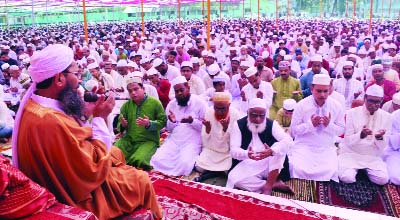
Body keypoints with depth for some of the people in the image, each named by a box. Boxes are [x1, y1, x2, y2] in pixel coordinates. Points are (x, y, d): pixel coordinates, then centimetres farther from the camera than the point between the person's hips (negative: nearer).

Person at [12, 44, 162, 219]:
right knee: (141, 180, 3)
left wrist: (84, 114, -6)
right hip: (73, 193, -9)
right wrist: (100, 118, -21)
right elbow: (95, 168, -28)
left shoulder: (34, 103, -6)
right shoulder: (52, 121, -37)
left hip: (61, 176, 10)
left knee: (116, 153, 23)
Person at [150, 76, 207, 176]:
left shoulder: (200, 103, -5)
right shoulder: (171, 104, 9)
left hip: (192, 141, -4)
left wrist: (192, 121, -22)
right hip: (174, 140, 4)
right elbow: (169, 129, 14)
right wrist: (172, 122, -9)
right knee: (157, 160, -17)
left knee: (184, 163, -30)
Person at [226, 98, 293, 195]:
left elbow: (288, 140, -22)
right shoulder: (239, 125, -8)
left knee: (279, 147, -26)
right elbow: (234, 150, -15)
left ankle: (268, 187, -24)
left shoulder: (271, 124, -6)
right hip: (248, 164, 0)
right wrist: (247, 154, -40)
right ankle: (275, 184, -19)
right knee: (234, 179, -30)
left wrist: (272, 151, -42)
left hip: (268, 164, 1)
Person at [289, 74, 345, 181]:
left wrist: (329, 125, -15)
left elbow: (341, 130, 7)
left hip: (327, 149, 2)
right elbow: (294, 130, -3)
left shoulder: (337, 107, 2)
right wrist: (310, 124, -19)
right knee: (299, 169, -30)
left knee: (330, 171, -26)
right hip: (304, 146, -2)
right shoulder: (301, 105, -5)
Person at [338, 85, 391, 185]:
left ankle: (367, 170, 11)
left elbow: (382, 146, -3)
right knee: (347, 178, -25)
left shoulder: (386, 117, -2)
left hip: (373, 156, 2)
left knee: (383, 179, -22)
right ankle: (355, 169, 10)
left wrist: (379, 137, -27)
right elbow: (348, 141, -11)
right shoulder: (352, 113, -9)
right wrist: (361, 135, -32)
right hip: (351, 153, -2)